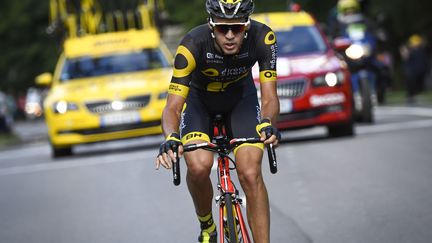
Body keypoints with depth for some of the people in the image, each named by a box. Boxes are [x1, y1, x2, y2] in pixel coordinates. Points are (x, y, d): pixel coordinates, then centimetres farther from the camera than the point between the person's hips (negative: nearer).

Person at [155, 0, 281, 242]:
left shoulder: (263, 38, -31)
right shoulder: (193, 45, -35)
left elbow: (270, 98, -29)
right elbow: (173, 107, -34)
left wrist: (267, 124, -51)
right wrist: (171, 138, -54)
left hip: (241, 97, 1)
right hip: (200, 98, -1)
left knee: (251, 174, -18)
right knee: (199, 166, -25)